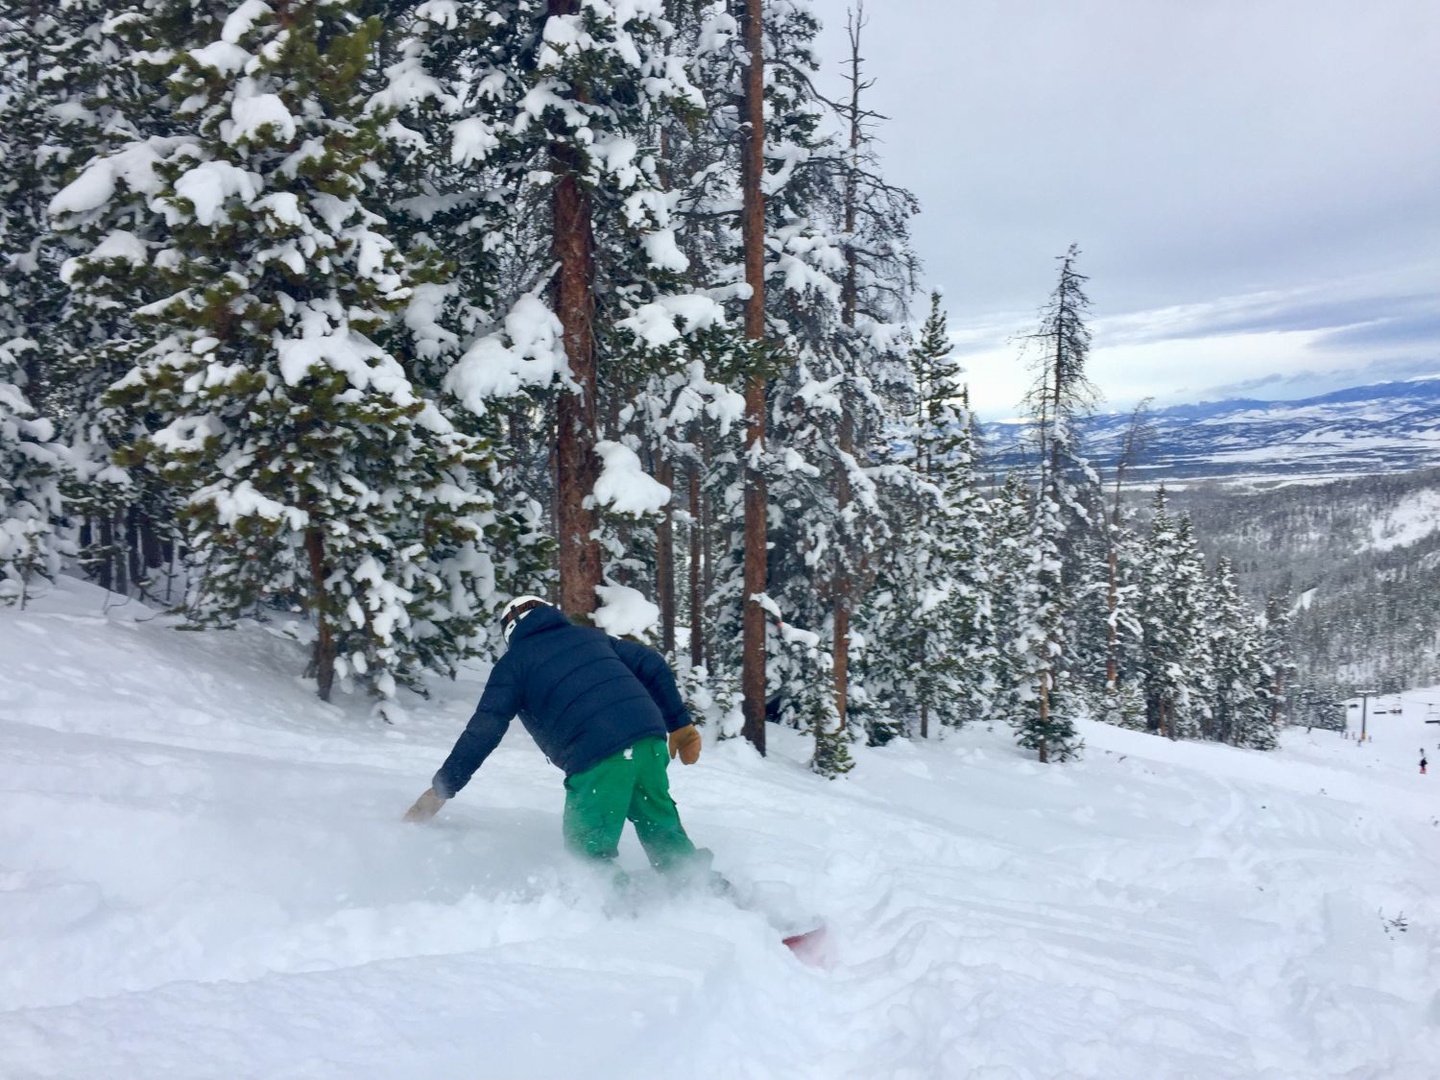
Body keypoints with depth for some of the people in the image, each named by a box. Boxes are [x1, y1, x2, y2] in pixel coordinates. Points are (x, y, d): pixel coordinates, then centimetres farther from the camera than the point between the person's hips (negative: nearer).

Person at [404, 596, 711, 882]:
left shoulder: (513, 663, 14)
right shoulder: (589, 635, 27)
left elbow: (484, 730, 6)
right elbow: (653, 666, 21)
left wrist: (442, 788, 14)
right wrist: (680, 724, 26)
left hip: (597, 756, -5)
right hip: (648, 736, 5)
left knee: (589, 848, 9)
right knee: (660, 823, 22)